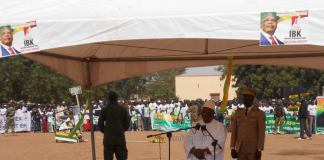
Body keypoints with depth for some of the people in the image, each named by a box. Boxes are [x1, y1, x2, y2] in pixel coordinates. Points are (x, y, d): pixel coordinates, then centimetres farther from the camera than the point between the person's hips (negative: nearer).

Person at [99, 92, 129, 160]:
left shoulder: (104, 110, -2)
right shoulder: (123, 109, 1)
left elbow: (100, 124, 0)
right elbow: (127, 124, 3)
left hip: (108, 140, -1)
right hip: (120, 139, 1)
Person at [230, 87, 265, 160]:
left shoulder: (259, 114, -3)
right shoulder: (238, 113, 12)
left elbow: (261, 133, -7)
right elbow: (234, 131, 12)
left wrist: (259, 150, -14)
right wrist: (232, 148, 4)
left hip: (253, 150, -4)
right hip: (240, 150, 4)